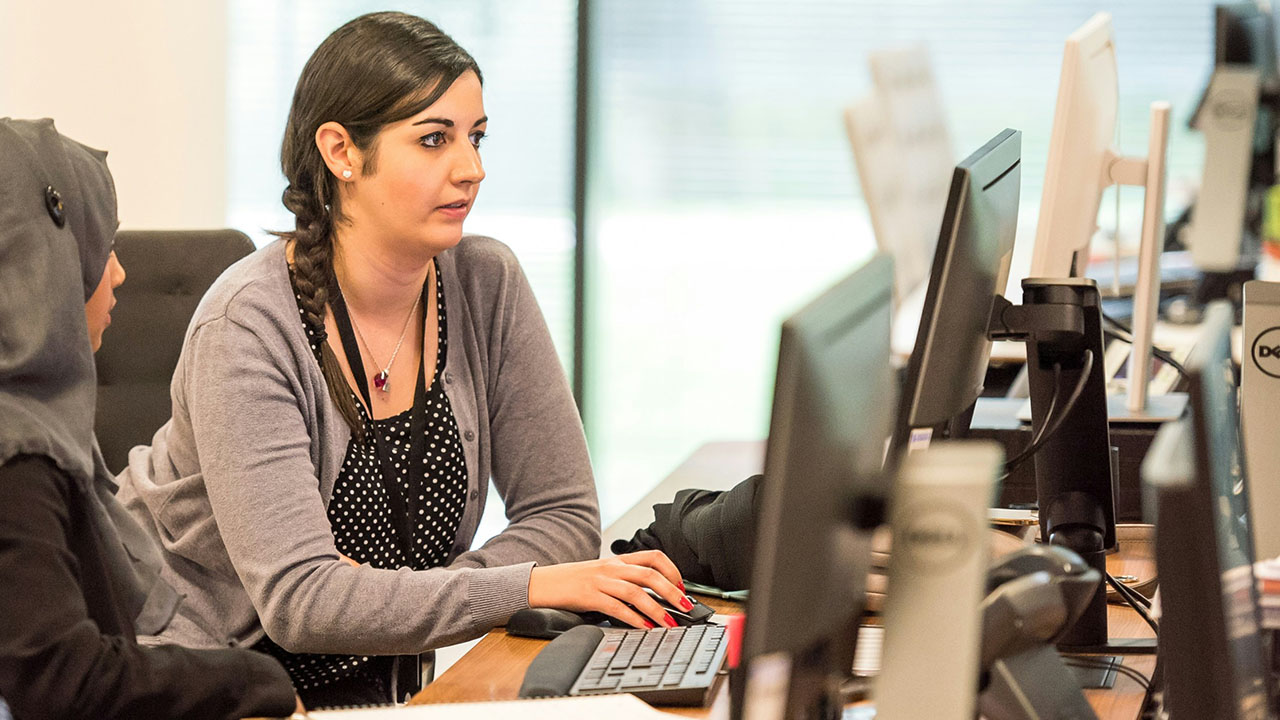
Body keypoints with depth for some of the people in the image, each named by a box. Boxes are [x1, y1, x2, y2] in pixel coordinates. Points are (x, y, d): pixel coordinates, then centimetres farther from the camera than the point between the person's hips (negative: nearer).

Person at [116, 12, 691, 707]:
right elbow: (297, 597, -26)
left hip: (363, 676, 5)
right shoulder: (251, 324, -19)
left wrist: (392, 601, -18)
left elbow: (564, 516, -3)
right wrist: (534, 587, -31)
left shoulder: (487, 285, -4)